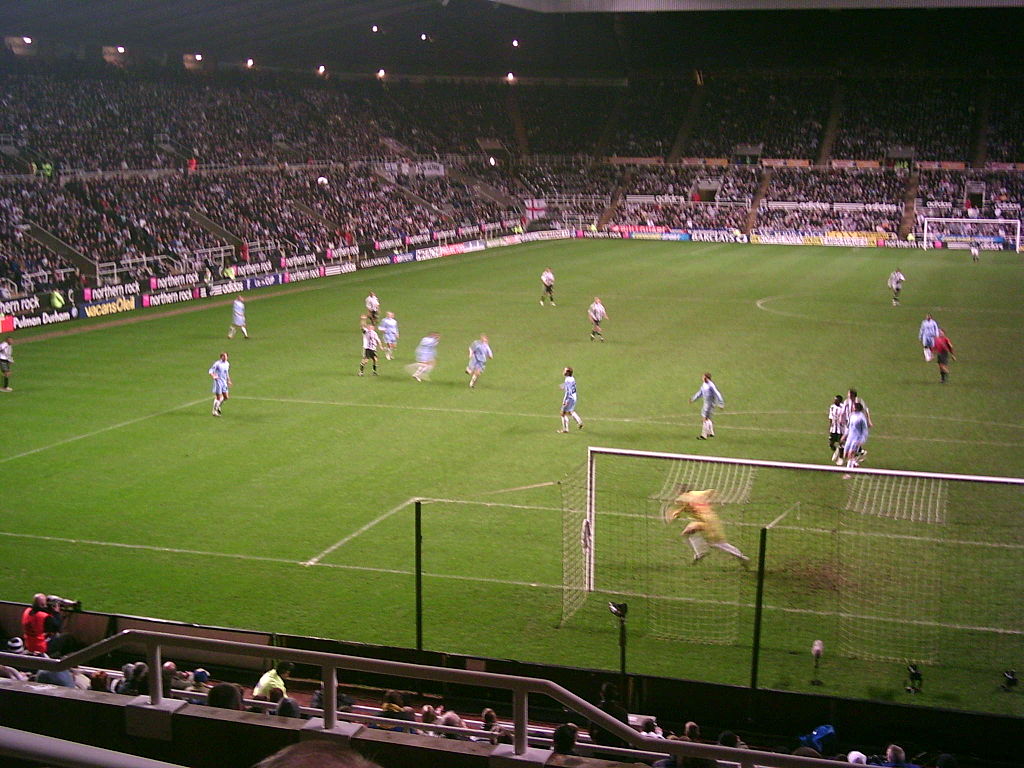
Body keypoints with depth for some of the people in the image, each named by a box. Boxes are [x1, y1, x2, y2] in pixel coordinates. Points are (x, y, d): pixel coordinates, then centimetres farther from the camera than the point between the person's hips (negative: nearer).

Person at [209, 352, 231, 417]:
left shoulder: (227, 364, 9)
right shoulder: (217, 363, -13)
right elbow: (211, 371, -14)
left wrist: (228, 381, 24)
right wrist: (213, 377, -32)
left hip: (224, 382, 7)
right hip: (218, 382, -7)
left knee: (225, 397, 6)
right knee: (218, 398, -5)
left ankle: (218, 406, 30)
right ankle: (214, 411, 7)